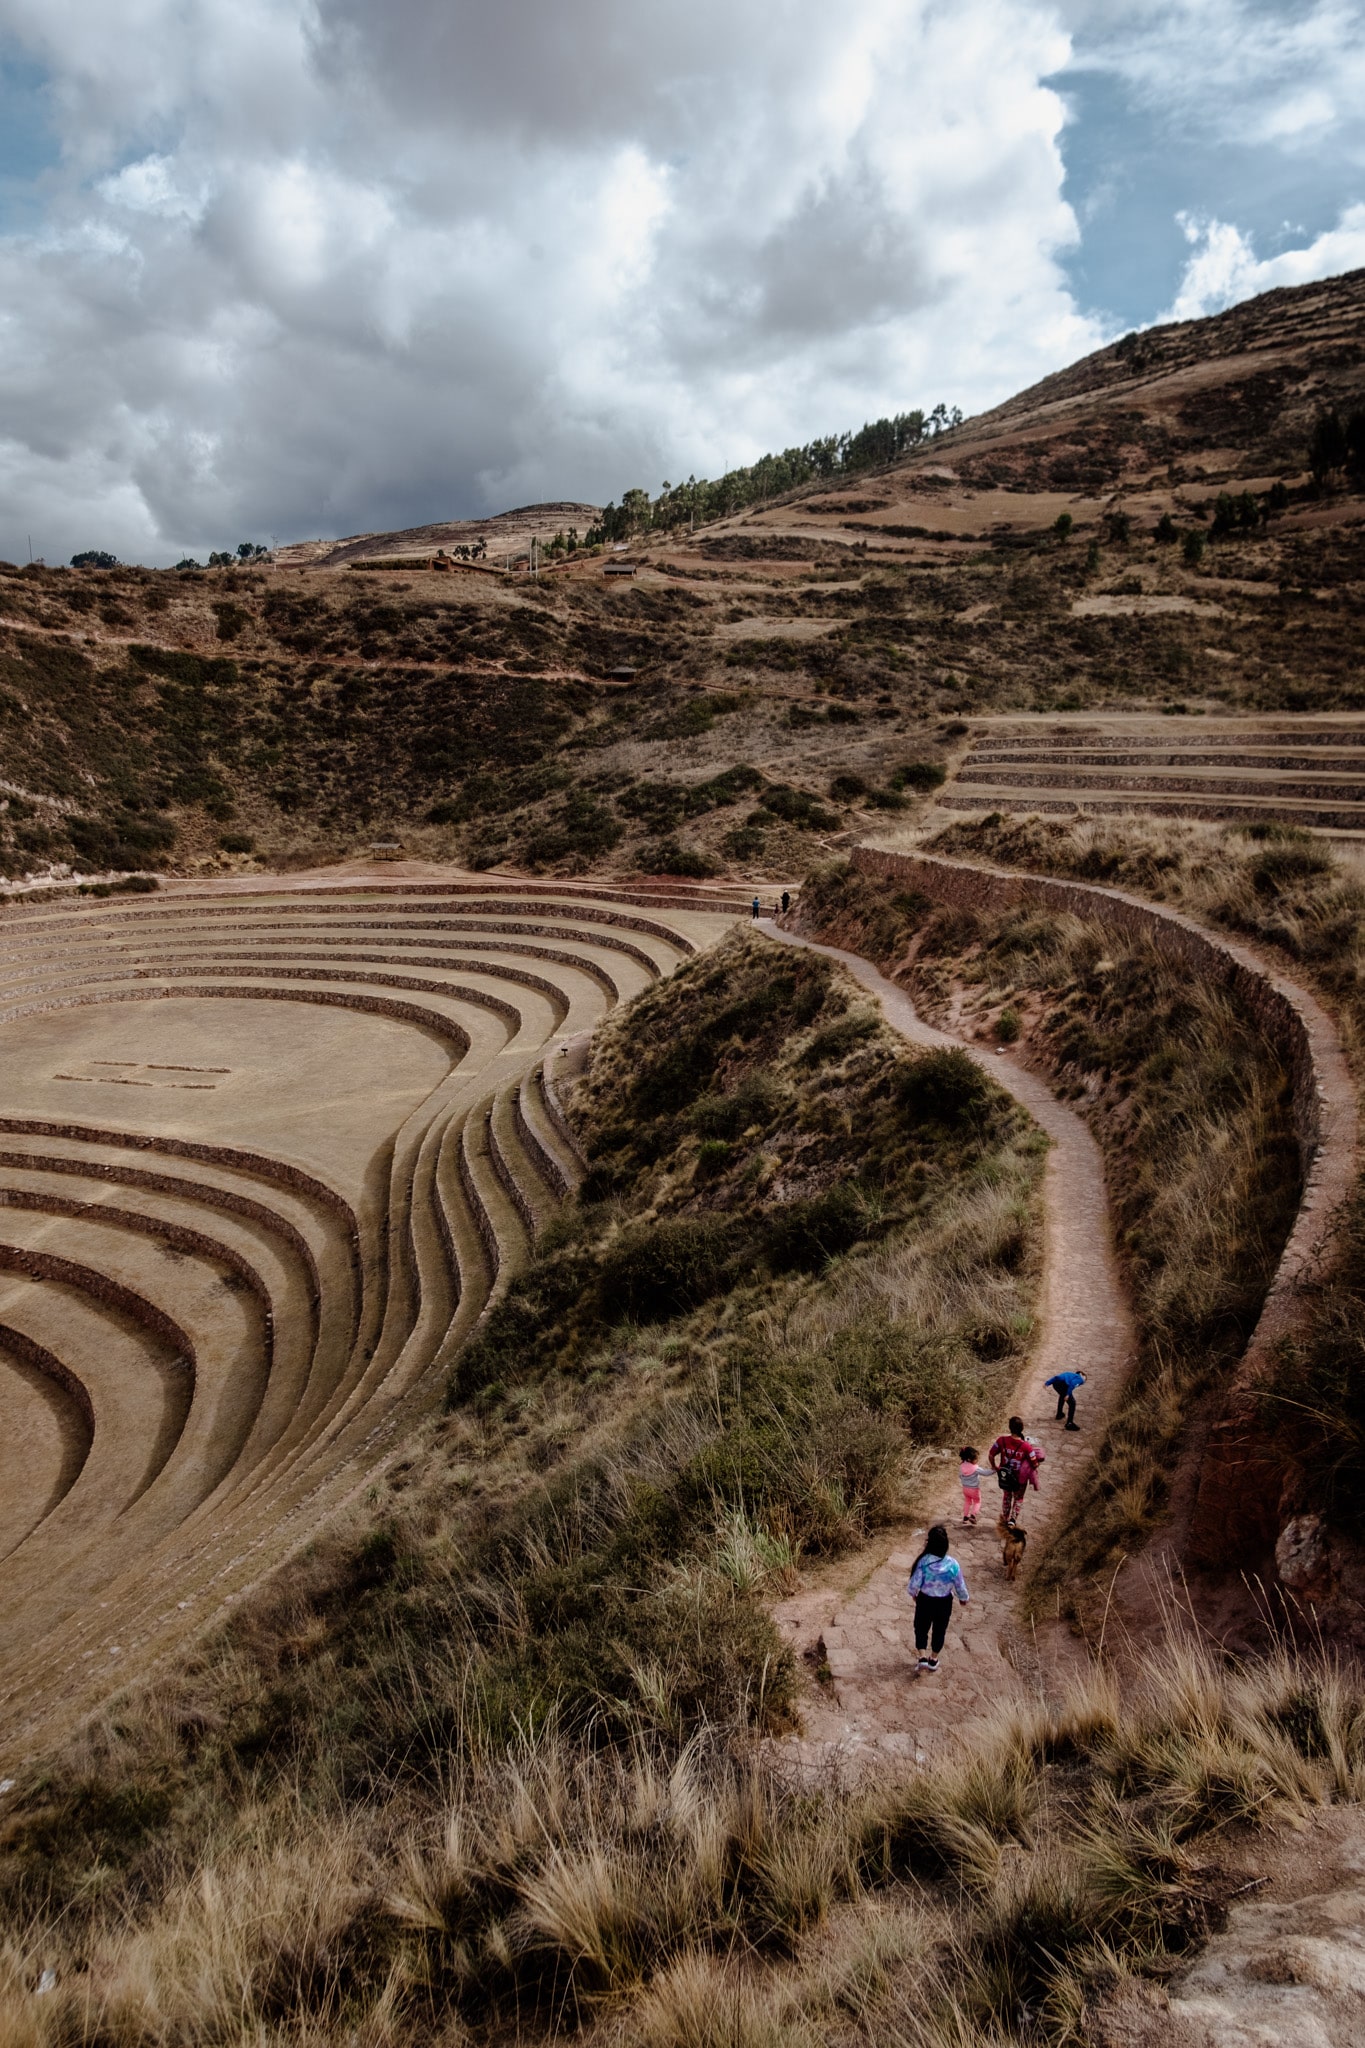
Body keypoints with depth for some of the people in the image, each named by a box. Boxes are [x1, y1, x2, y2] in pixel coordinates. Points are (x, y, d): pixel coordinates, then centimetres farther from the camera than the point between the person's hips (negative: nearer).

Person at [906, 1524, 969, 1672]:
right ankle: (933, 1660, 37)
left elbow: (914, 1584, -17)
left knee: (921, 1628, 22)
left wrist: (913, 1593, 6)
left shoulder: (923, 1562, -27)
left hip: (925, 1600, -1)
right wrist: (964, 1598, 11)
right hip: (944, 1602, 1)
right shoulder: (952, 1564, -24)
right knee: (939, 1630, 23)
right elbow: (960, 1585, -10)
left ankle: (923, 1658, 17)